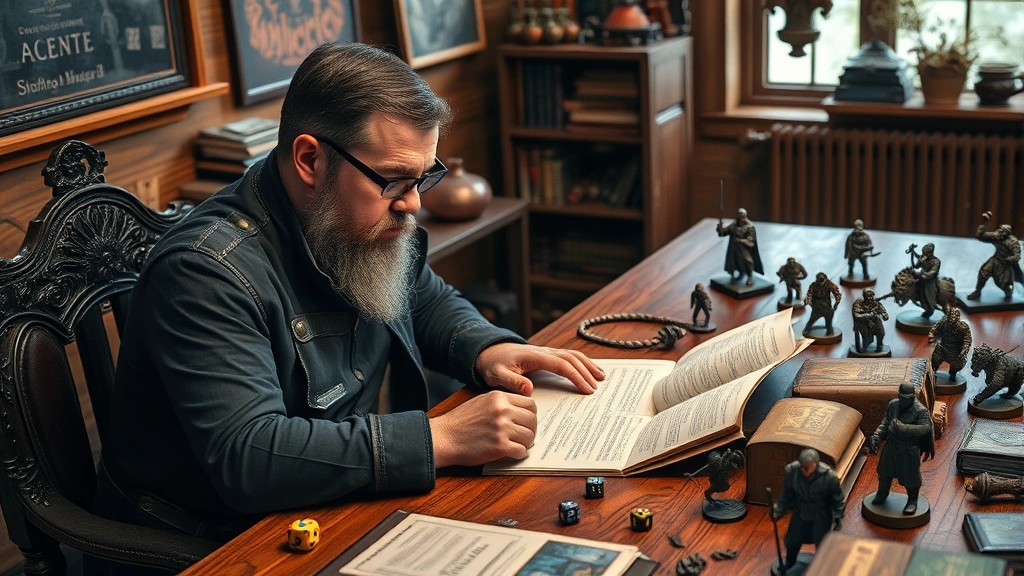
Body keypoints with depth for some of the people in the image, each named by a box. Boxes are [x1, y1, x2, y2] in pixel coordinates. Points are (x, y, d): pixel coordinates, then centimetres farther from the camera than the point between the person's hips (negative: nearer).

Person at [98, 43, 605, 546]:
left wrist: (486, 351, -4)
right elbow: (246, 457, -35)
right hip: (213, 541, -7)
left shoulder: (366, 220, -1)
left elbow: (427, 301, 19)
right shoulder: (206, 272, -26)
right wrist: (441, 439, -37)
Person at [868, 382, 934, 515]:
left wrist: (903, 427, -44)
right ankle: (882, 493, 45)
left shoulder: (921, 411, -22)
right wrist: (876, 437, -8)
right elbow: (885, 423, 3)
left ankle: (912, 501, 31)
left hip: (909, 449, -5)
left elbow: (925, 428, -35)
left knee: (910, 476, 8)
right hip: (891, 445, 5)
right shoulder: (893, 405, -5)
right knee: (885, 471, 21)